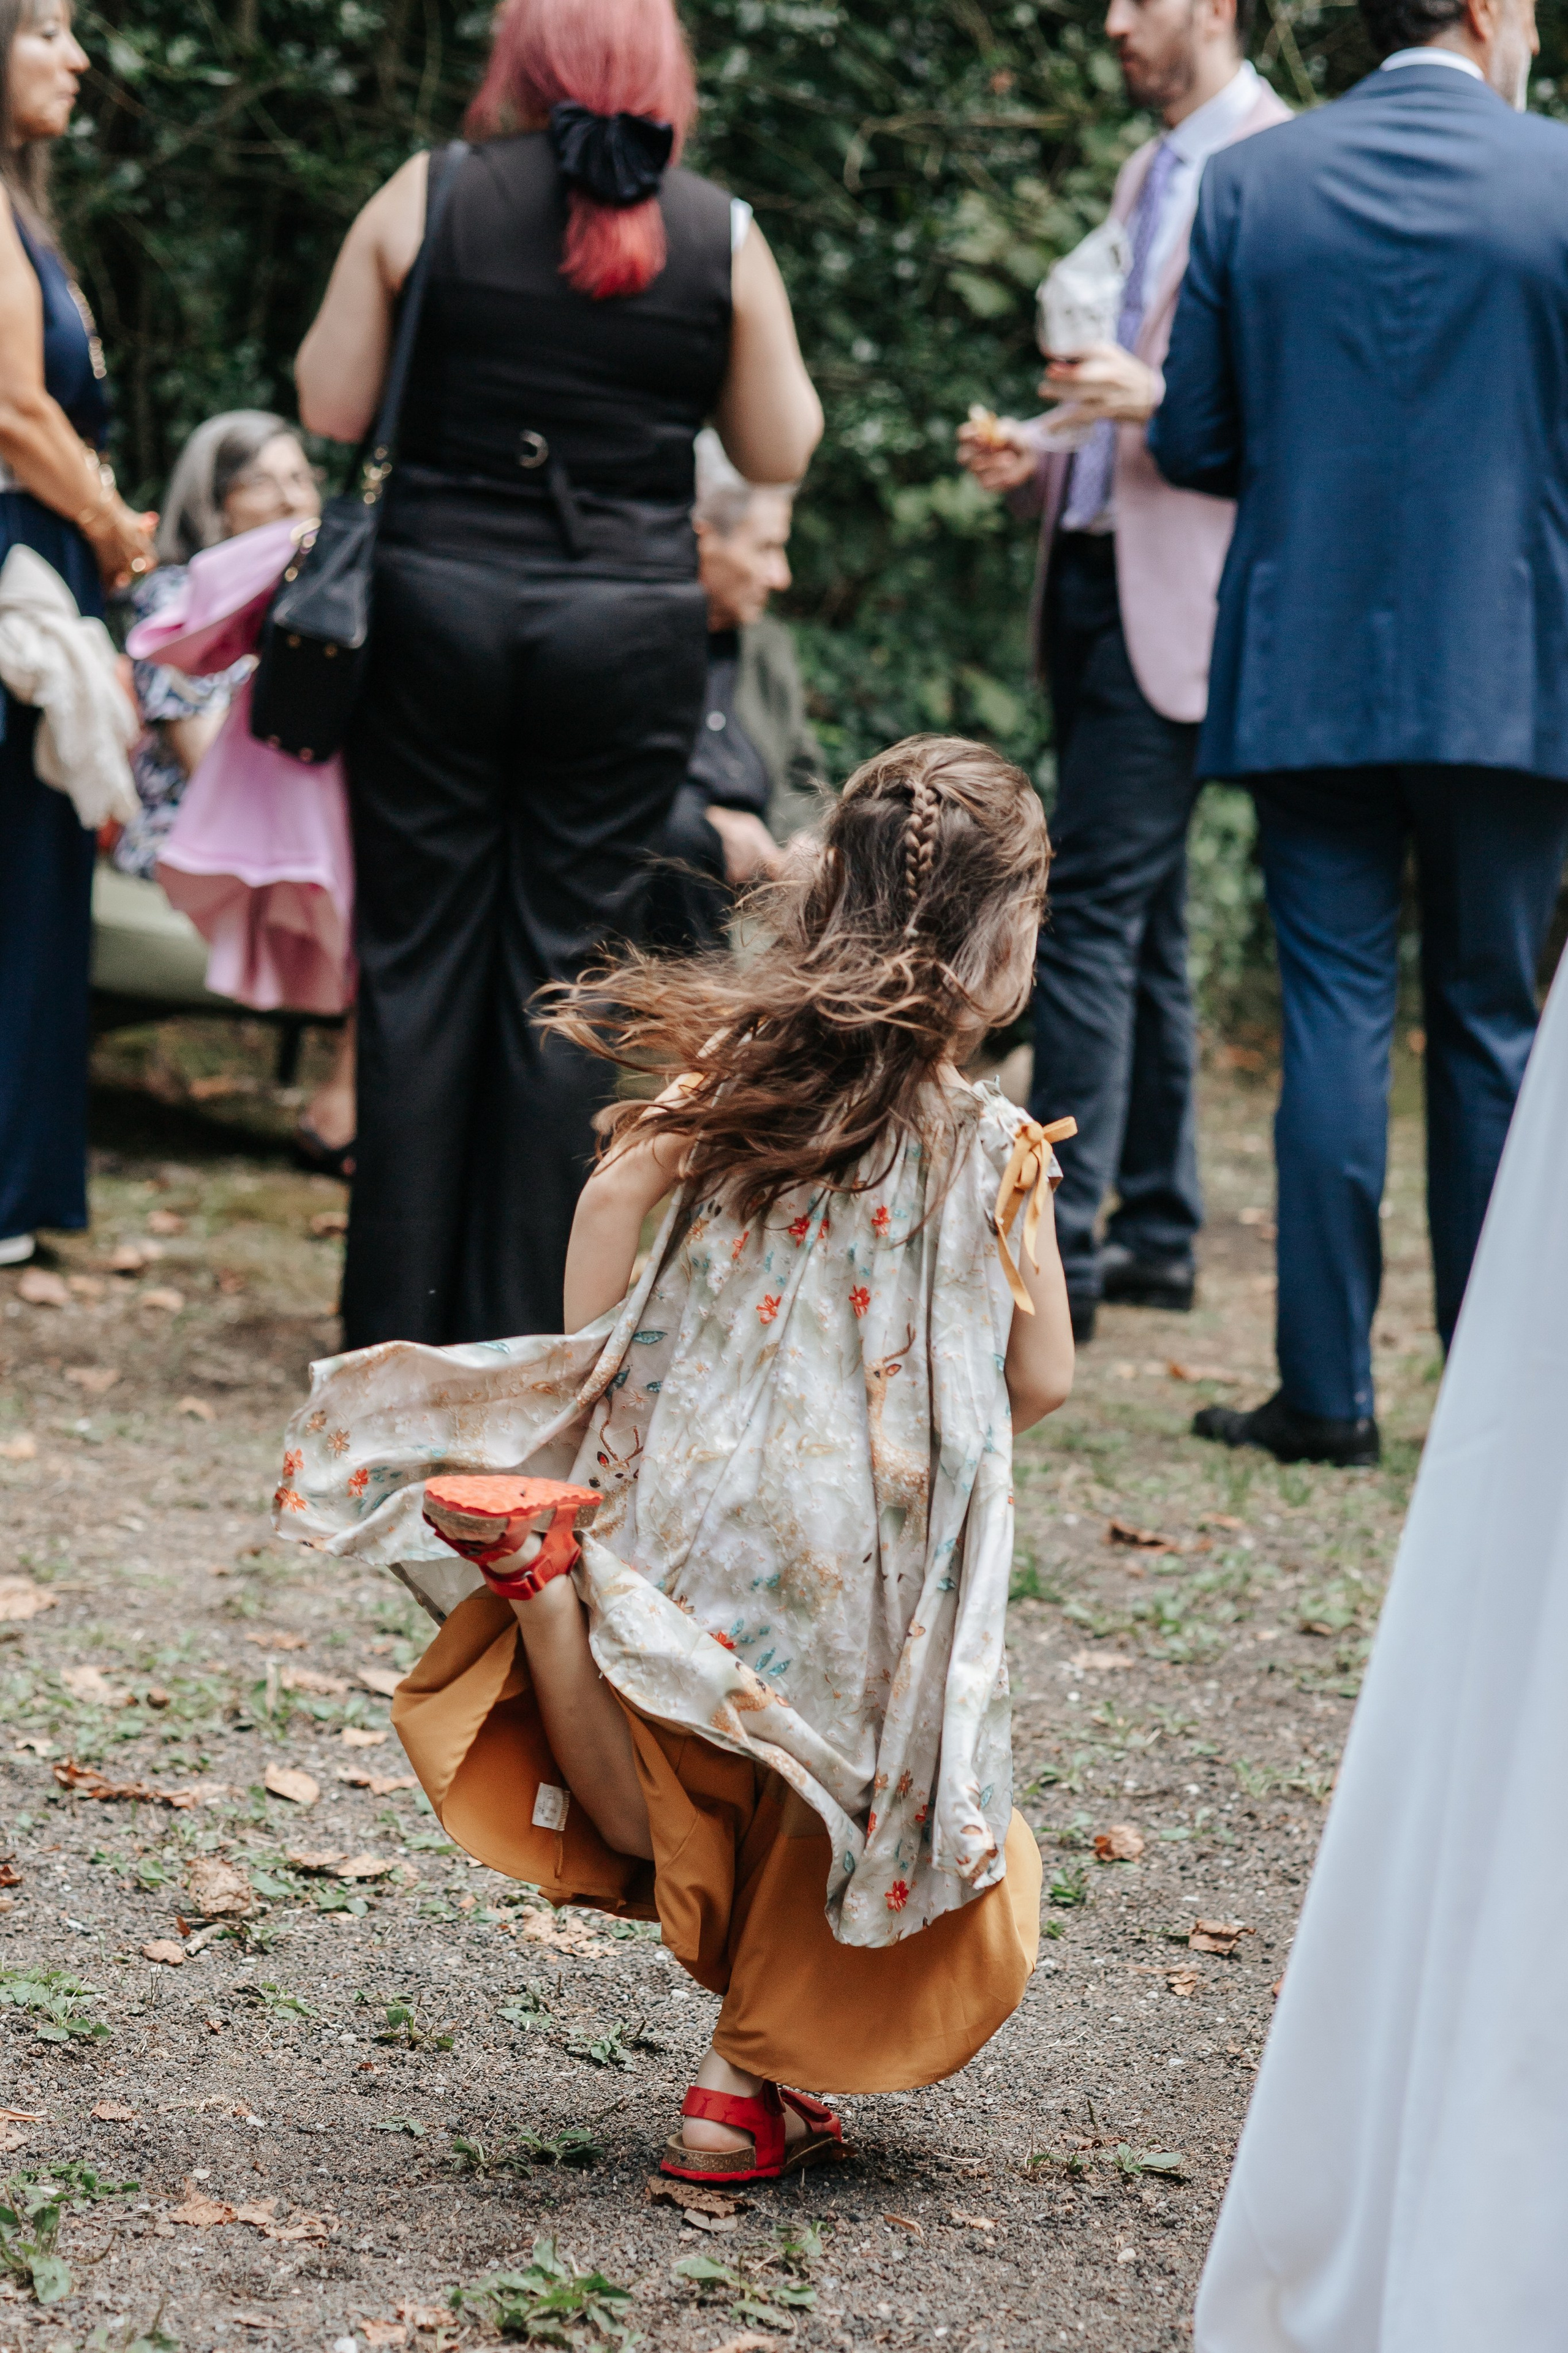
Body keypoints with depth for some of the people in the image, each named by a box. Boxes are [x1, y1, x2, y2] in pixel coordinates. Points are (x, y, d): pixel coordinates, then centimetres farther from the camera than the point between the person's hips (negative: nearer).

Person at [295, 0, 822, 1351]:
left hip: (436, 607, 0)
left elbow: (330, 412, 1)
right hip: (628, 632, 0)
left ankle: (399, 1326, 11)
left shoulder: (424, 201, -1)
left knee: (419, 964, 7)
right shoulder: (721, 237, 1)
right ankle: (522, 1333, 10)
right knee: (565, 974, 6)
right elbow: (781, 453, 7)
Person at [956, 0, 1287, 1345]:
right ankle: (1159, 1232, 19)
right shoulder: (1146, 176, 21)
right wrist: (1039, 457, 10)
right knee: (1140, 918, 12)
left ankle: (1058, 1253, -13)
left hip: (1179, 600, -9)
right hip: (1090, 575, 9)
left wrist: (1163, 400, -25)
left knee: (1093, 908, -13)